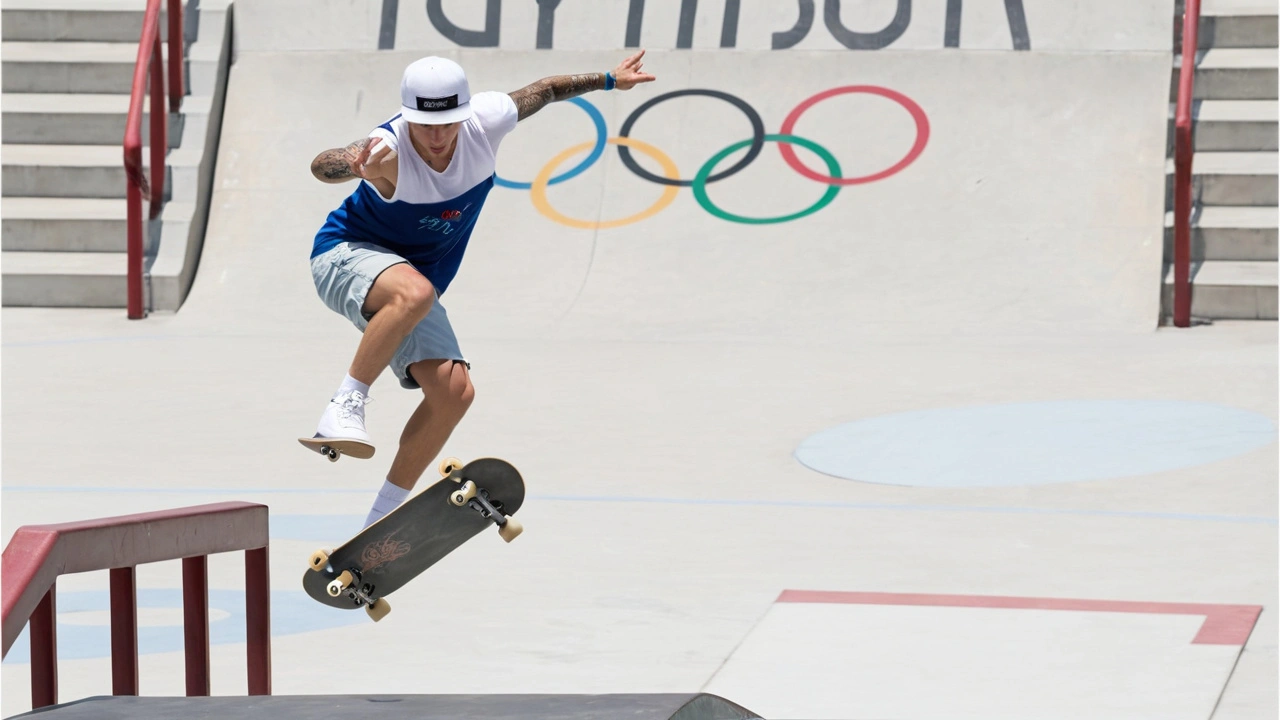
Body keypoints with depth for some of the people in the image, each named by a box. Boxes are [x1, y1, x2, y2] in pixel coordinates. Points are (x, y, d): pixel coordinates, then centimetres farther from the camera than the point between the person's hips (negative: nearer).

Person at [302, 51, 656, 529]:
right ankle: (345, 405, -33)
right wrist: (358, 167, -75)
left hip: (414, 283, 6)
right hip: (346, 256, -6)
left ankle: (382, 520, 2)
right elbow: (322, 167, -52)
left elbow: (542, 91, 4)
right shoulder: (389, 151, -32)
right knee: (414, 291, -41)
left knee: (454, 392, -10)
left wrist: (609, 80, 15)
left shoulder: (486, 121, -17)